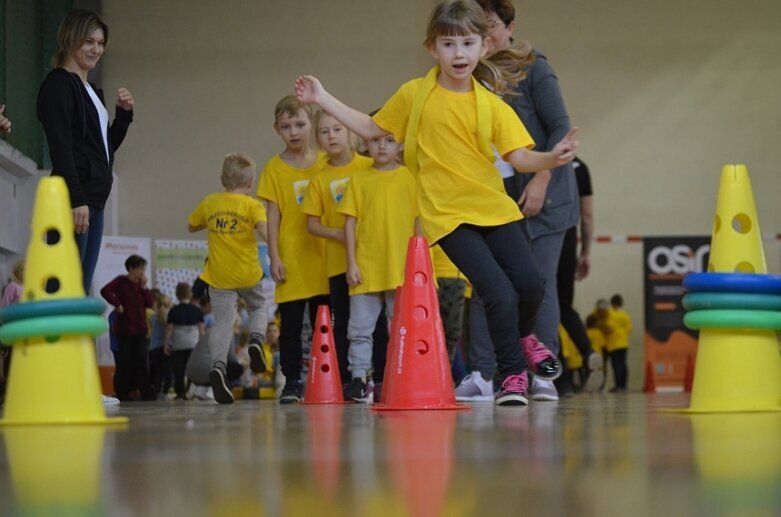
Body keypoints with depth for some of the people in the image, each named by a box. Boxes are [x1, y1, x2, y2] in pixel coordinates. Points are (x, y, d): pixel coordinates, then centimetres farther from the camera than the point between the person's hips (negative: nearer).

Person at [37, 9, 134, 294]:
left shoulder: (90, 90, 20)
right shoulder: (58, 84, -6)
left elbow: (106, 147, 25)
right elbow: (60, 147, -15)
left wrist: (124, 113, 10)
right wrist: (76, 200, -21)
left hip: (94, 199, 9)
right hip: (73, 199, -9)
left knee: (82, 291, 4)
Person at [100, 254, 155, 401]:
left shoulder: (141, 284, 13)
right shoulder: (121, 281, -3)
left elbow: (151, 303, 3)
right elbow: (105, 291, -19)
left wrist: (144, 287, -4)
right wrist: (117, 304, -17)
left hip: (139, 329, 5)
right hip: (124, 328, -5)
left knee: (141, 361, -2)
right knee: (124, 361, 1)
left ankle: (145, 392, -4)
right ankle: (122, 393, 8)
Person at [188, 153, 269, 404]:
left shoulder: (209, 202, 7)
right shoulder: (252, 205, -3)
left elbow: (191, 226, 21)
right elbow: (263, 227, -23)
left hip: (219, 277, 1)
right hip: (247, 274, -1)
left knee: (223, 321, -1)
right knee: (258, 307, 25)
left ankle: (218, 365, -23)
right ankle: (256, 339, -3)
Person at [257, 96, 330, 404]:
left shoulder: (325, 164, 6)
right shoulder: (275, 168, 1)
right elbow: (273, 215, 0)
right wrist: (274, 256, -6)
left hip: (323, 258, 2)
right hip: (291, 261, -2)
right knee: (291, 325, -1)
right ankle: (292, 382, 4)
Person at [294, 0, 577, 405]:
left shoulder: (491, 105, 1)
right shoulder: (414, 95, 0)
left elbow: (519, 157, -6)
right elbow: (372, 130, 12)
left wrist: (551, 159, -27)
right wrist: (323, 99, 9)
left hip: (494, 208, 3)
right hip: (448, 215, -2)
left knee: (530, 285, 1)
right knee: (499, 293, -15)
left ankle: (524, 335, 37)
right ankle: (511, 375, 6)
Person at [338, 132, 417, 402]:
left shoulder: (410, 178, 4)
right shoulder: (359, 180, 7)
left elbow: (420, 220, 5)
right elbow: (350, 222, 6)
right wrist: (351, 262, -1)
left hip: (402, 269, -1)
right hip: (366, 269, 1)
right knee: (360, 328, 1)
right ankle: (358, 378, 7)